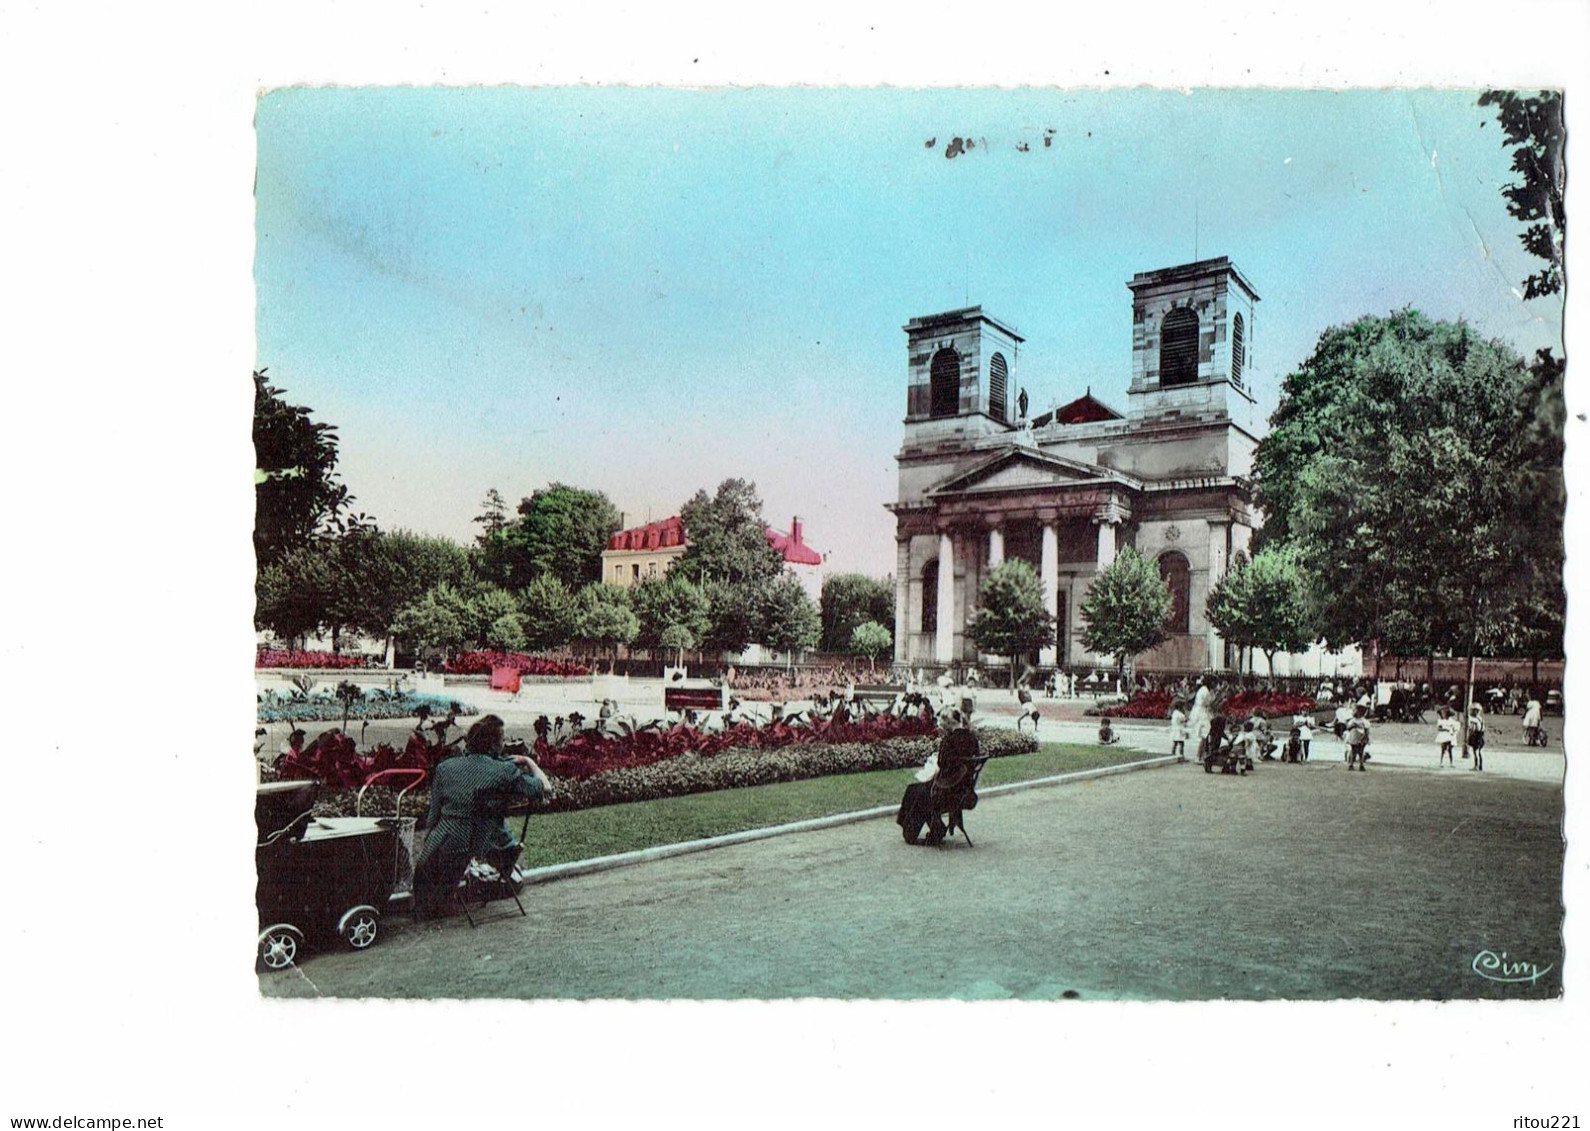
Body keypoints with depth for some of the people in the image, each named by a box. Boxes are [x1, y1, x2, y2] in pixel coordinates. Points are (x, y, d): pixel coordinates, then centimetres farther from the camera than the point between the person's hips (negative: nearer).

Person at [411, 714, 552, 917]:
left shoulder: (445, 767, 2)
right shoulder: (505, 771, -9)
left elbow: (433, 815, 6)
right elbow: (545, 788, -1)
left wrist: (427, 846, 17)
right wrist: (529, 762, 15)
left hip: (440, 846, 4)